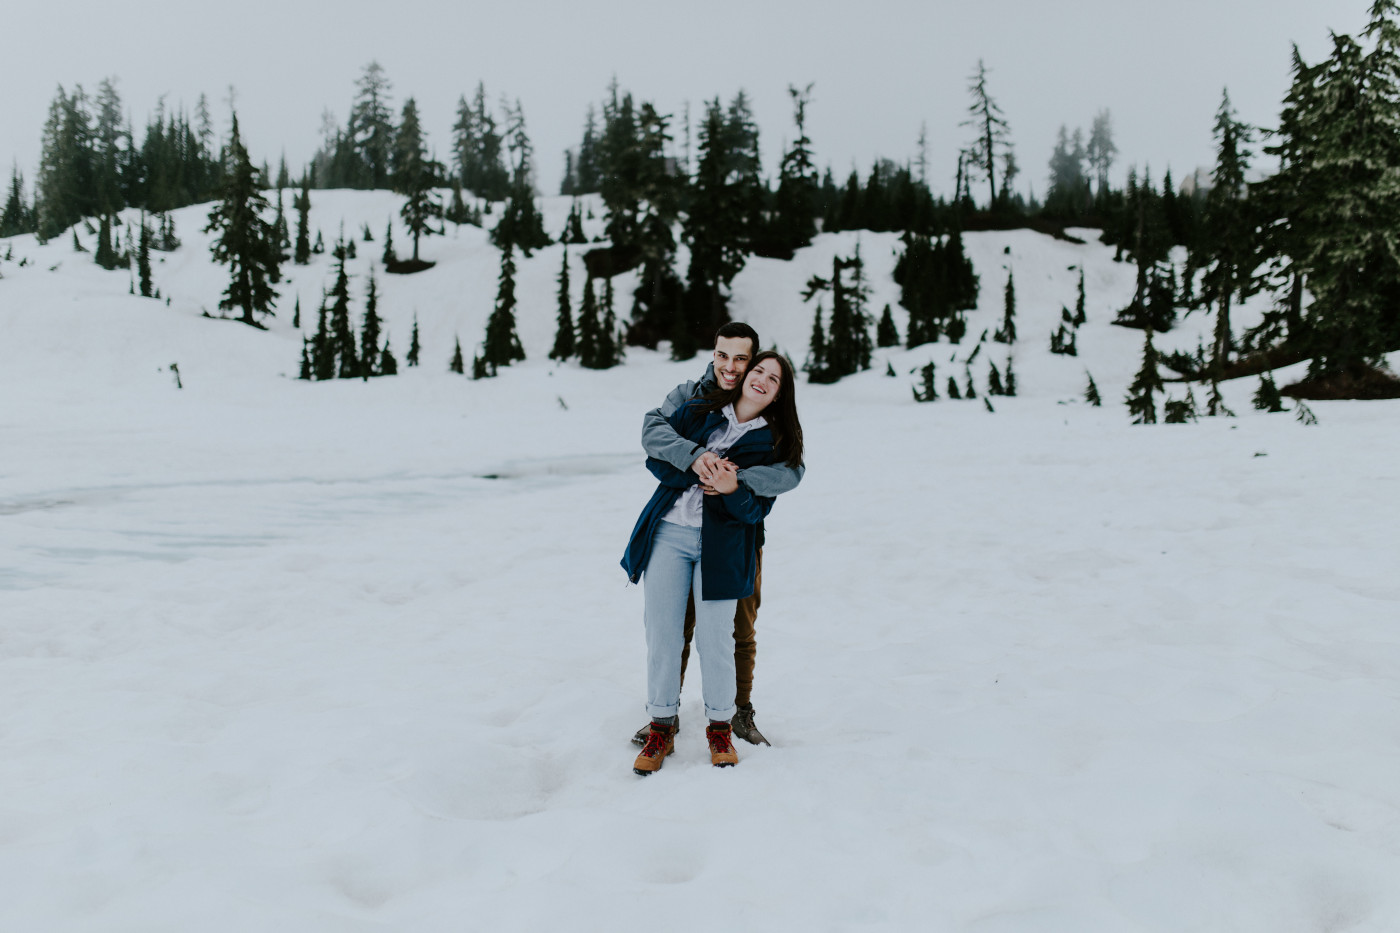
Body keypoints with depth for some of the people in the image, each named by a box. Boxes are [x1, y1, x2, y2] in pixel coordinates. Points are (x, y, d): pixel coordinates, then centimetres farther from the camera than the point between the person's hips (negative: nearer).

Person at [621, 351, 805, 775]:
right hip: (668, 533, 1)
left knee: (715, 638, -1)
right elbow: (656, 458, 5)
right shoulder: (696, 411, 7)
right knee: (661, 632, 2)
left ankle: (720, 729, 19)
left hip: (722, 545, -1)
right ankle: (661, 729, 16)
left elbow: (757, 509, -4)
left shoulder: (774, 443, 3)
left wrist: (731, 490, -25)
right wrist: (697, 473, -12)